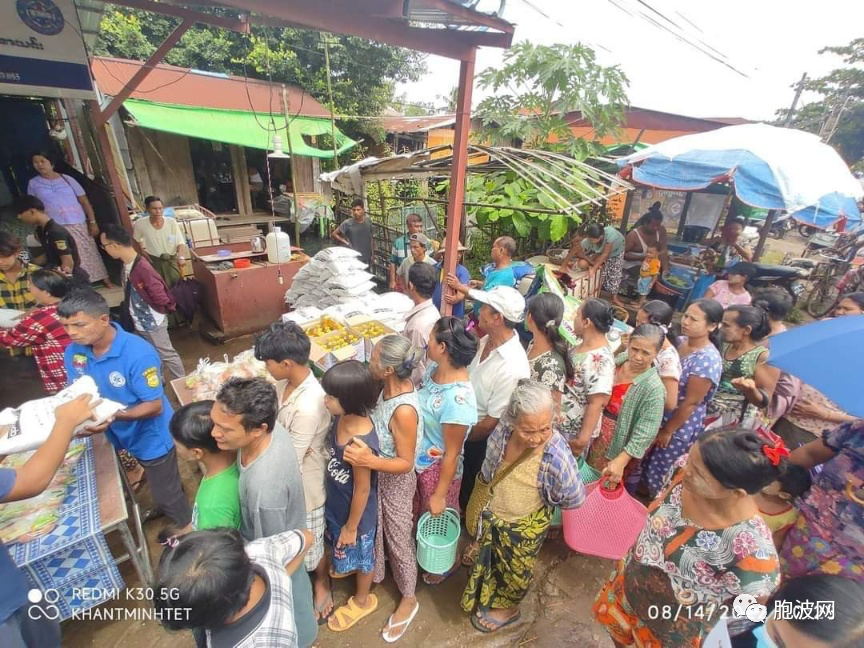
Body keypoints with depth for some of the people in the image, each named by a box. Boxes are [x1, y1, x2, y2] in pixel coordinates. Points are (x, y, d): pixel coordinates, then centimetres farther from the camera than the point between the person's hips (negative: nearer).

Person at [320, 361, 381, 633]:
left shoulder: (361, 443, -42)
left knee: (359, 554, 23)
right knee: (342, 548, 36)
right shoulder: (341, 417, -18)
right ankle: (347, 566, 68)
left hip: (356, 511, -7)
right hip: (336, 501, 7)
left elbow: (362, 490, -27)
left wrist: (352, 526, -11)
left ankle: (363, 600, 52)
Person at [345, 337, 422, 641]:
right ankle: (376, 574, 59)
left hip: (396, 482, -7)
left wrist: (370, 461, -41)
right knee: (376, 528, 30)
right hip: (378, 475, 7)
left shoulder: (404, 411, -39)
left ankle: (408, 599, 46)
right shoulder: (393, 385, -15)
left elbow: (406, 463, -28)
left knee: (399, 541, 18)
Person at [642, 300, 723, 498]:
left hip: (680, 427, -7)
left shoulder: (708, 360, -27)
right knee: (647, 465, 24)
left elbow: (690, 403, -22)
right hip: (660, 417, 7)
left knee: (660, 475, 14)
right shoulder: (679, 341, -3)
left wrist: (667, 431, -13)